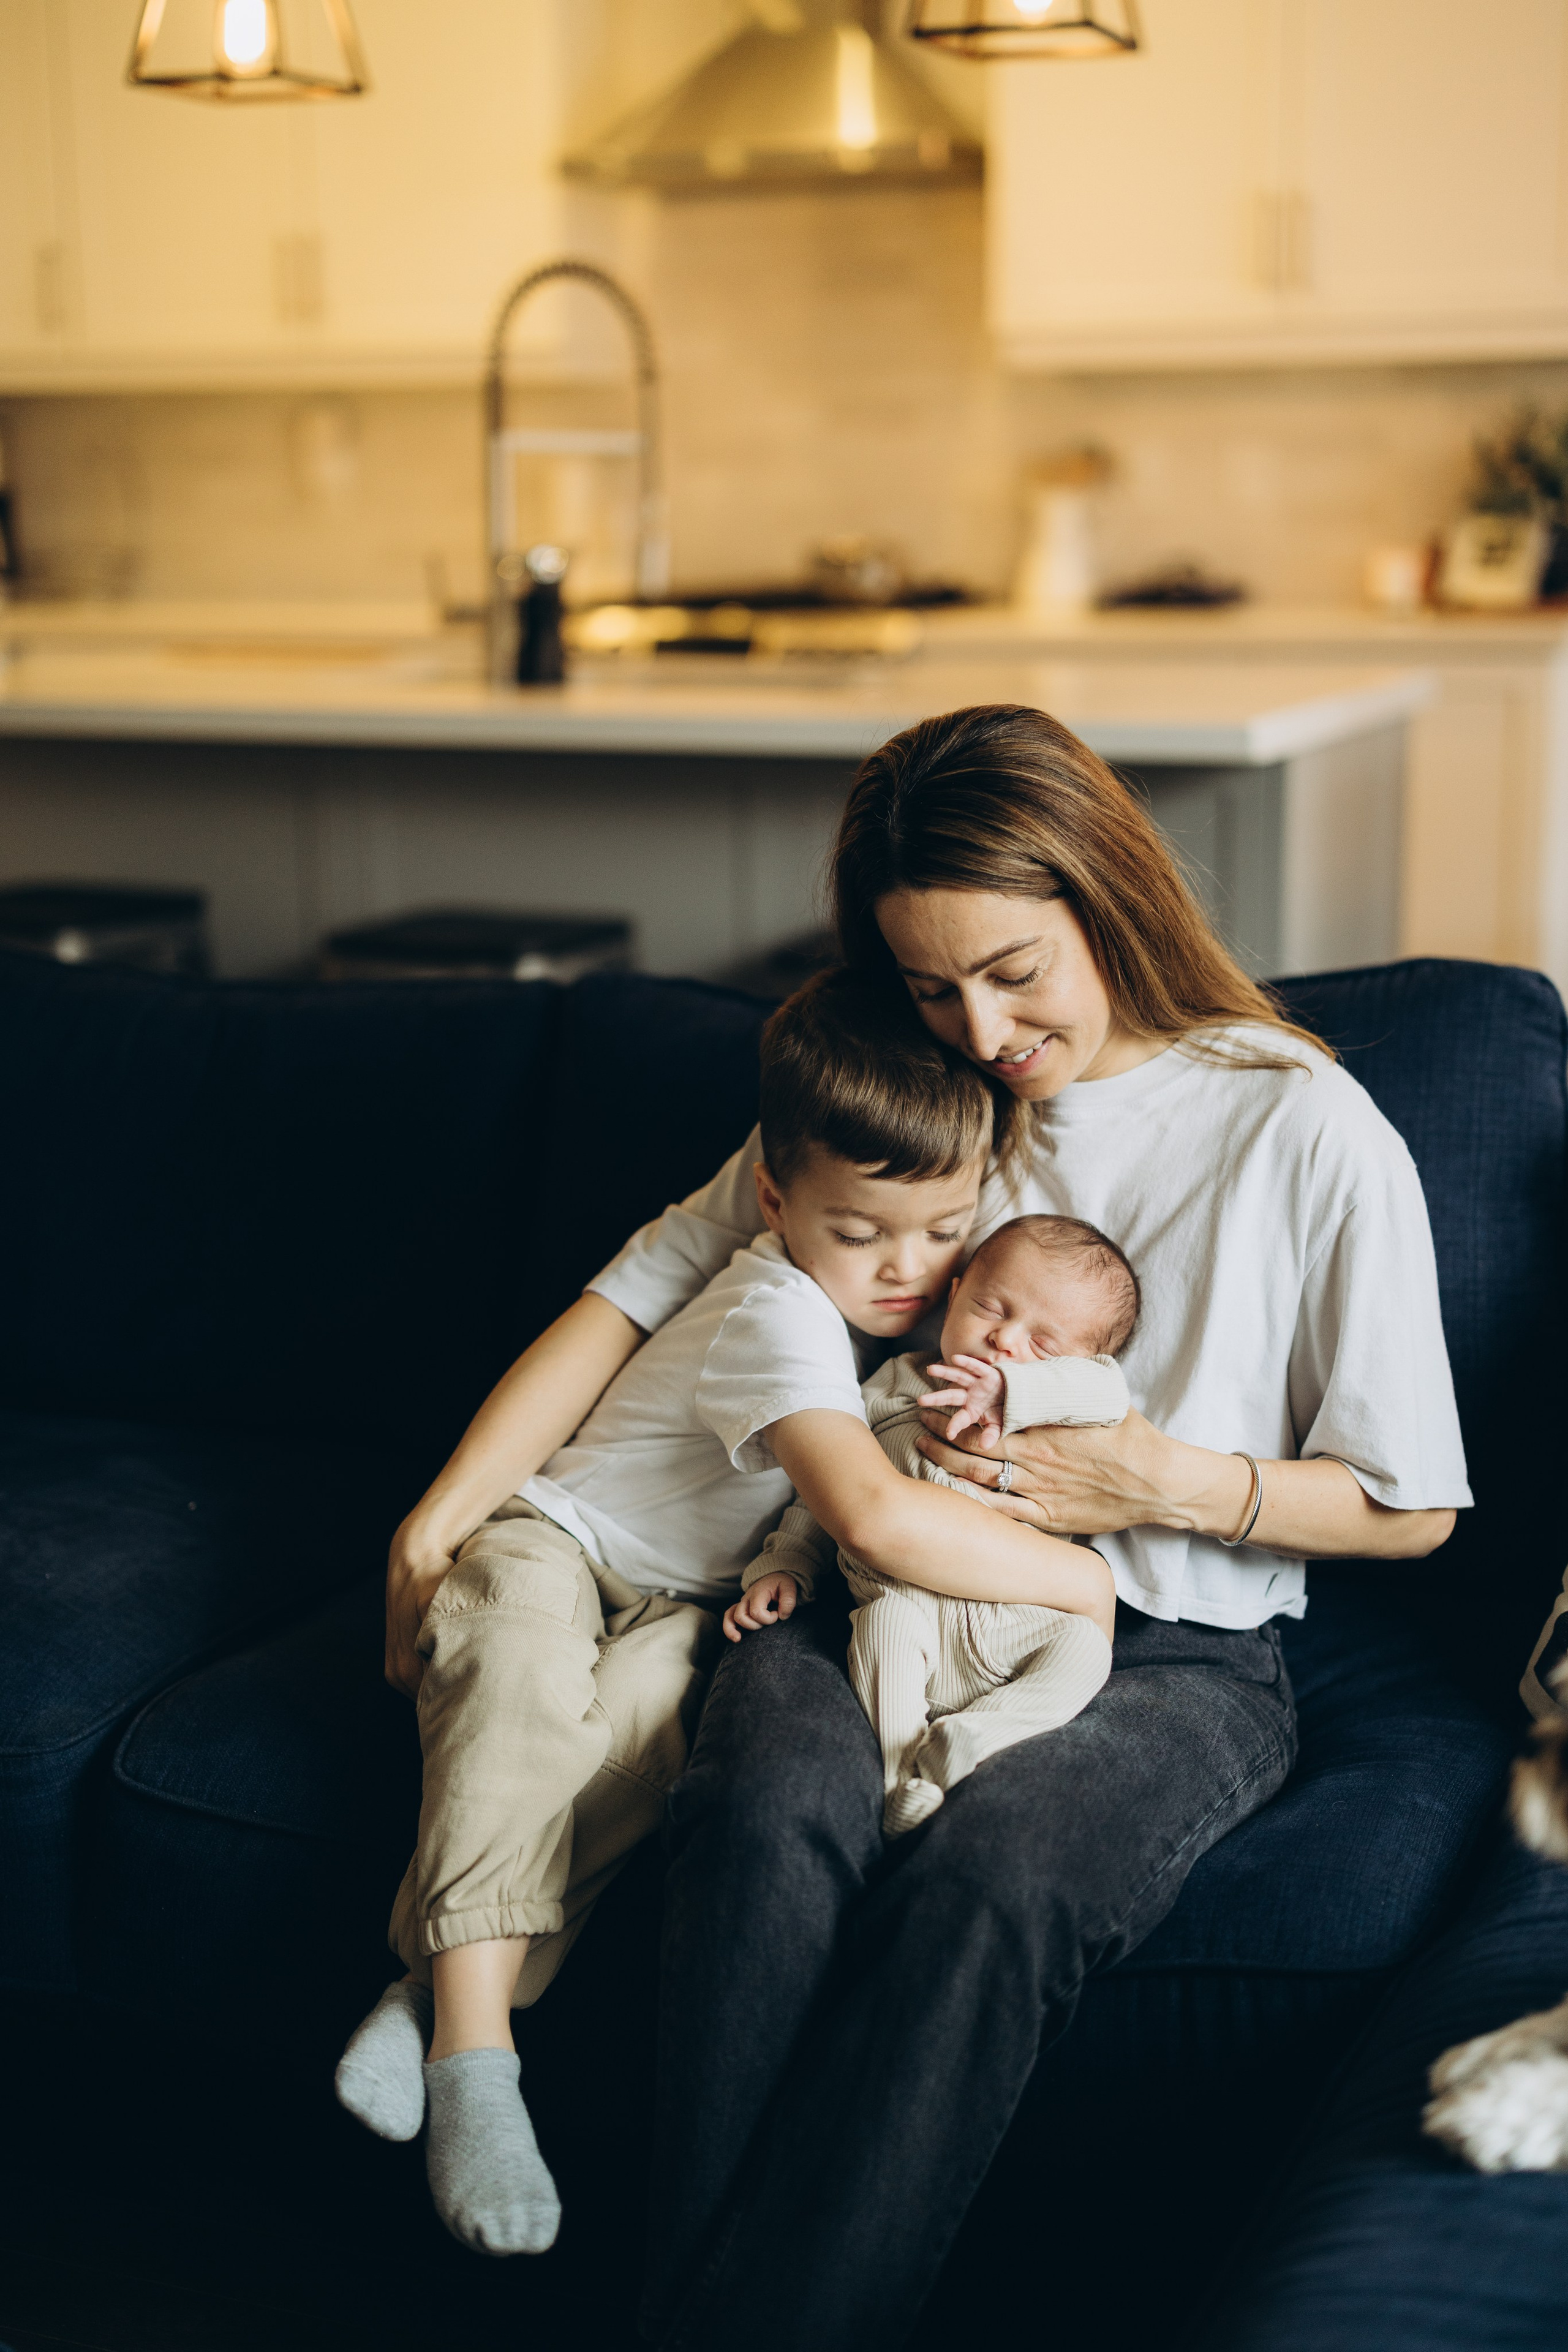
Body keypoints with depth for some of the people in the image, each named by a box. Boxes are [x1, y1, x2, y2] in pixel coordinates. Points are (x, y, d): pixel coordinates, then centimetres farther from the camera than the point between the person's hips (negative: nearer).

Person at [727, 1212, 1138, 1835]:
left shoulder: (1060, 1414, 13)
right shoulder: (896, 1387, 18)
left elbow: (1109, 1391, -11)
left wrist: (1011, 1390, -20)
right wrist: (783, 1567, 12)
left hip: (1021, 1622, 0)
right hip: (911, 1604, 0)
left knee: (1084, 1644, -26)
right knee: (886, 1616, -32)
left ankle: (972, 1737, -33)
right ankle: (904, 1781, -30)